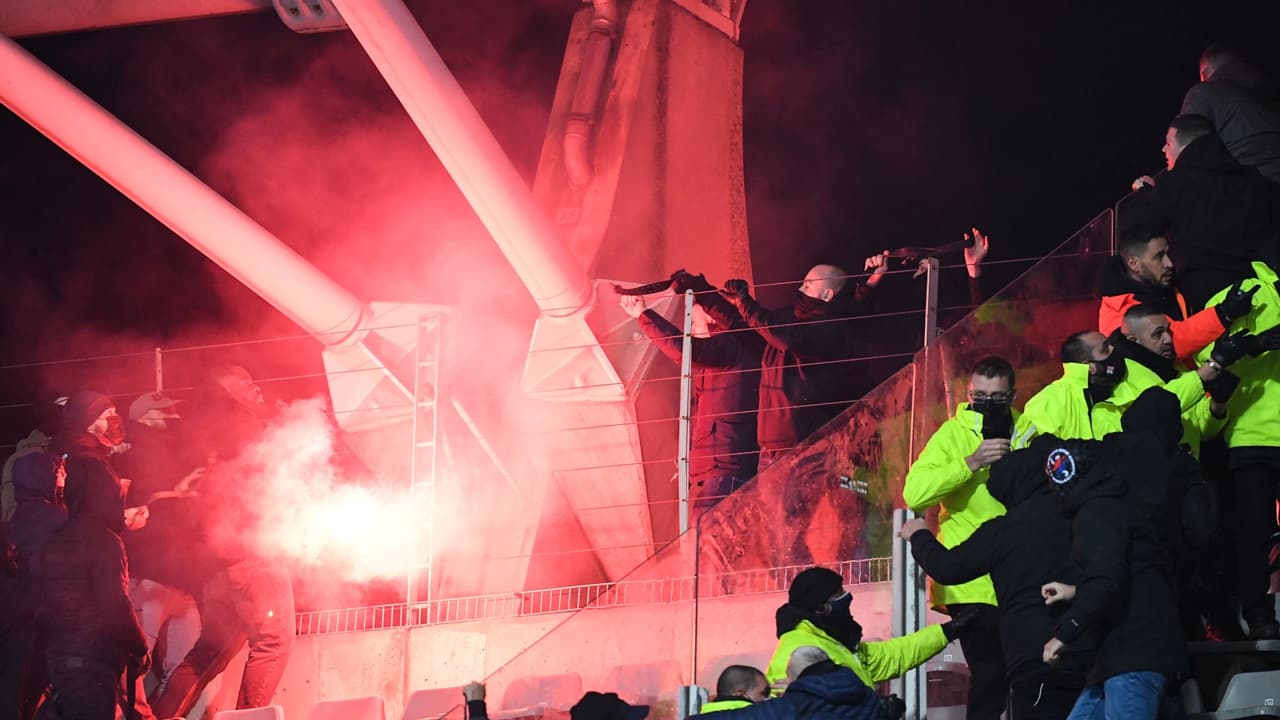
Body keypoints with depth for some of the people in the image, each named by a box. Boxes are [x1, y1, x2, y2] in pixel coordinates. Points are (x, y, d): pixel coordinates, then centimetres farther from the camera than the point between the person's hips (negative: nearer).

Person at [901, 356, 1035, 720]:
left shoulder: (1030, 433, 9)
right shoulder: (953, 434, -1)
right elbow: (914, 493, -15)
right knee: (990, 677, -10)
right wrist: (970, 463, -23)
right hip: (974, 584, -4)